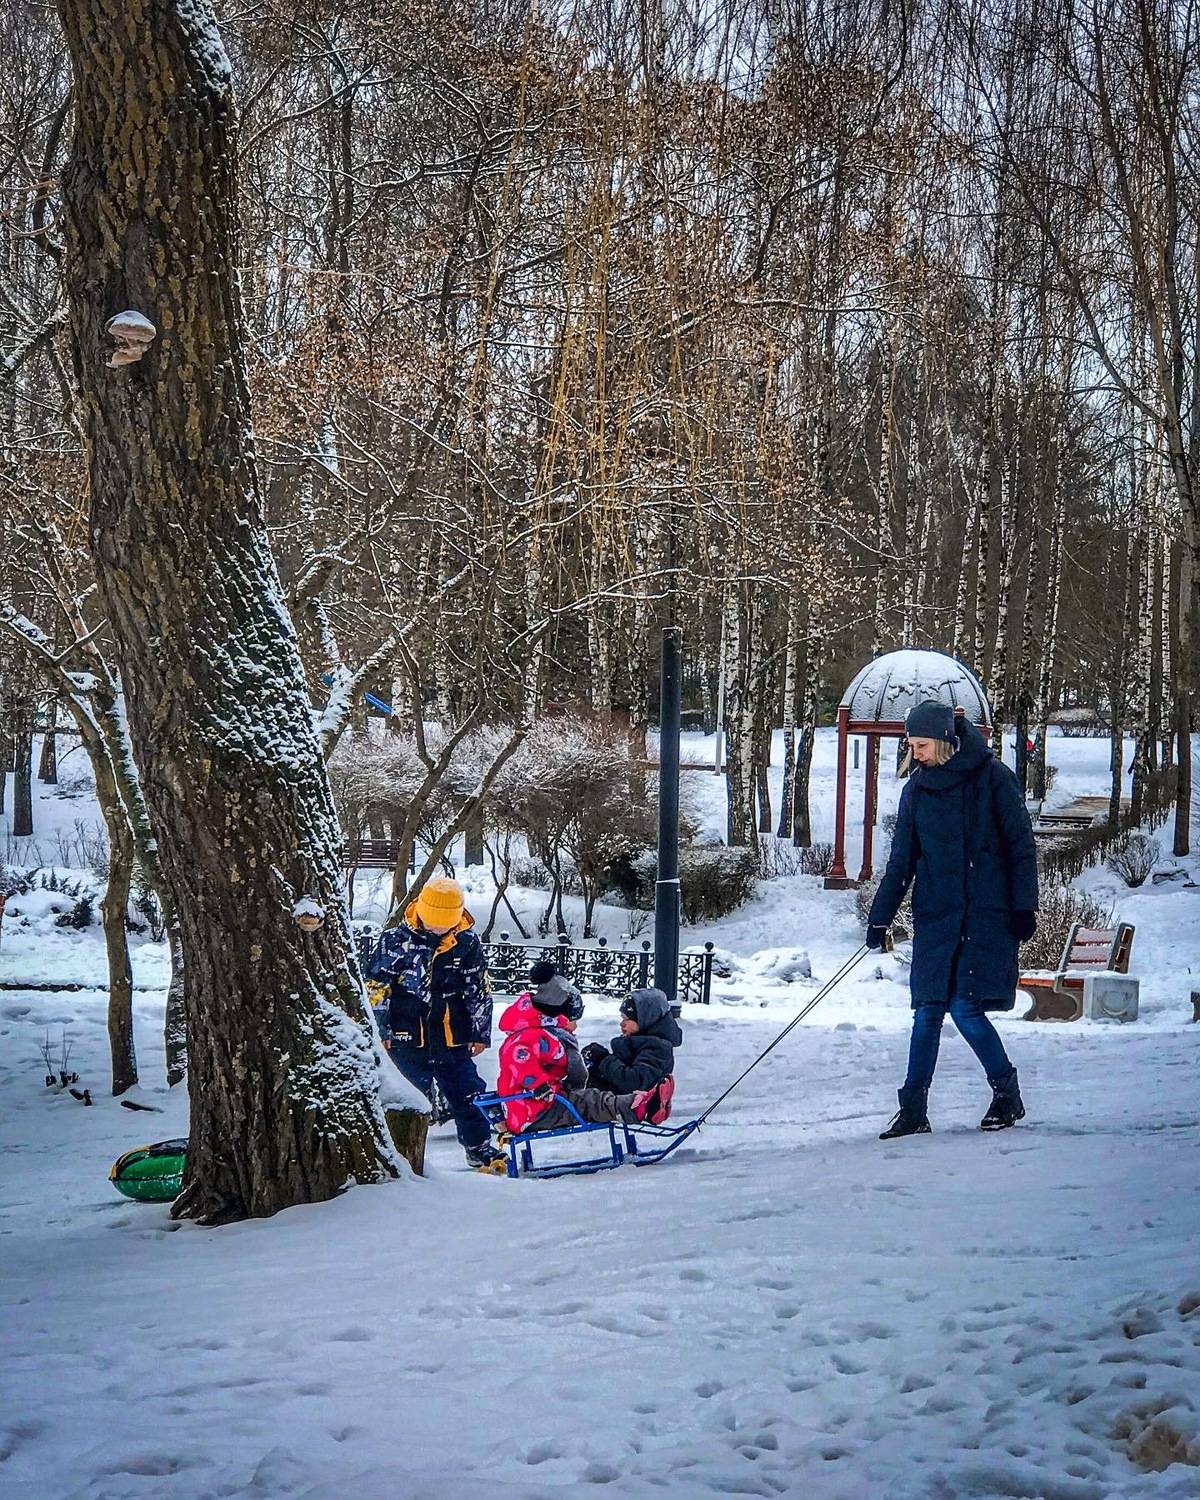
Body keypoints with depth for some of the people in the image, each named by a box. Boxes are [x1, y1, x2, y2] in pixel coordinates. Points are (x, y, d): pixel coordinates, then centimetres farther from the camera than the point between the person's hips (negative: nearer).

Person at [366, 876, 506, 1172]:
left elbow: (479, 991, 9)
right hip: (408, 1037, -2)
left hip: (452, 1037, 2)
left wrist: (480, 1033, 9)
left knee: (467, 1093, 6)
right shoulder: (396, 940, -6)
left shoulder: (467, 943, 0)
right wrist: (380, 1030, -1)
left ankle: (479, 1148, 20)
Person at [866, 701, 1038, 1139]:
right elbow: (901, 860, 13)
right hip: (935, 915, 4)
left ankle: (1007, 1093, 9)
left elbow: (1020, 845, -1)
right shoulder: (917, 788, 9)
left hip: (988, 914, -4)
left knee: (966, 1008, -11)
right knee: (929, 1010, 1)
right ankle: (913, 1110, 6)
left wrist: (1024, 906, -5)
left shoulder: (992, 777, -3)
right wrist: (880, 918, 11)